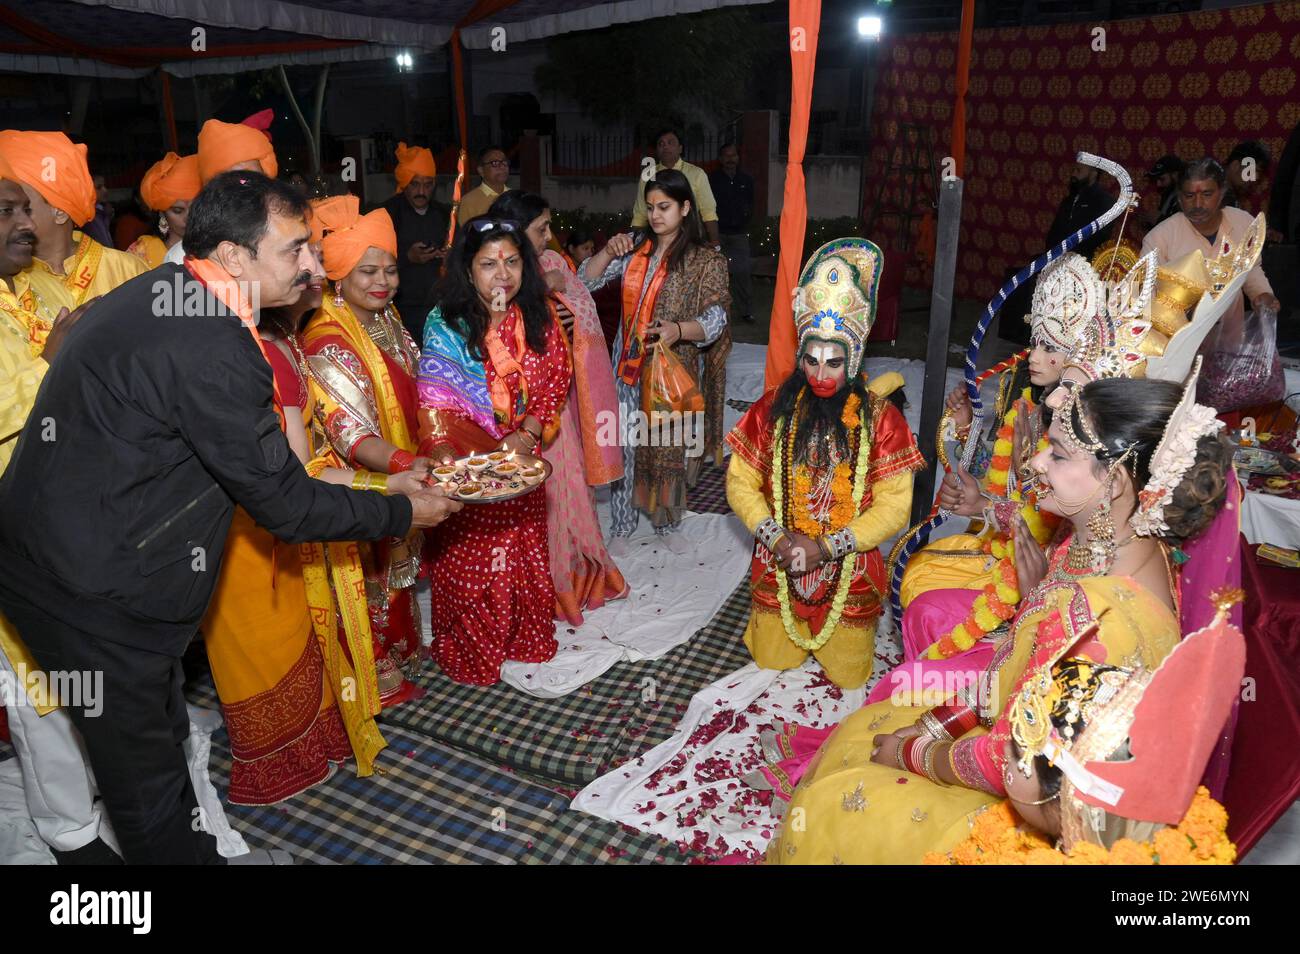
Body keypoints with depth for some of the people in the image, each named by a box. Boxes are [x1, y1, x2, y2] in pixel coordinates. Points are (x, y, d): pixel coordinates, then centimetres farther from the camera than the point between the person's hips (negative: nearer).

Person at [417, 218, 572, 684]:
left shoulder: (540, 316, -1)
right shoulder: (446, 323, -13)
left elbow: (555, 381, 2)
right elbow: (438, 401, -16)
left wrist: (529, 433, -13)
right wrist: (496, 448, -26)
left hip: (524, 456, 4)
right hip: (467, 464, -4)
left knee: (524, 552, 16)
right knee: (471, 558, 6)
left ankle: (524, 636, 37)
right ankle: (472, 651, 26)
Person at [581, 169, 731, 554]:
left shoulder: (706, 261, -3)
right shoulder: (634, 252, 7)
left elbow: (715, 319, -12)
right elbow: (586, 282, 6)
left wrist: (679, 330, -31)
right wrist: (608, 252, -11)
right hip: (629, 367, 3)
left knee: (668, 448, 9)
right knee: (624, 446, 5)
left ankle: (668, 522, 29)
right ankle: (622, 525, 21)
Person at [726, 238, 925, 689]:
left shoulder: (880, 417, -12)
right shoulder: (773, 408, -8)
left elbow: (894, 505, -13)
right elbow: (740, 481, -4)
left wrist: (827, 546, -22)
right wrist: (775, 536, -20)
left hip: (849, 572, -1)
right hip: (778, 567, 1)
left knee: (848, 674, 8)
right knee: (772, 662, 11)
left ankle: (835, 639, 42)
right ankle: (786, 632, 45)